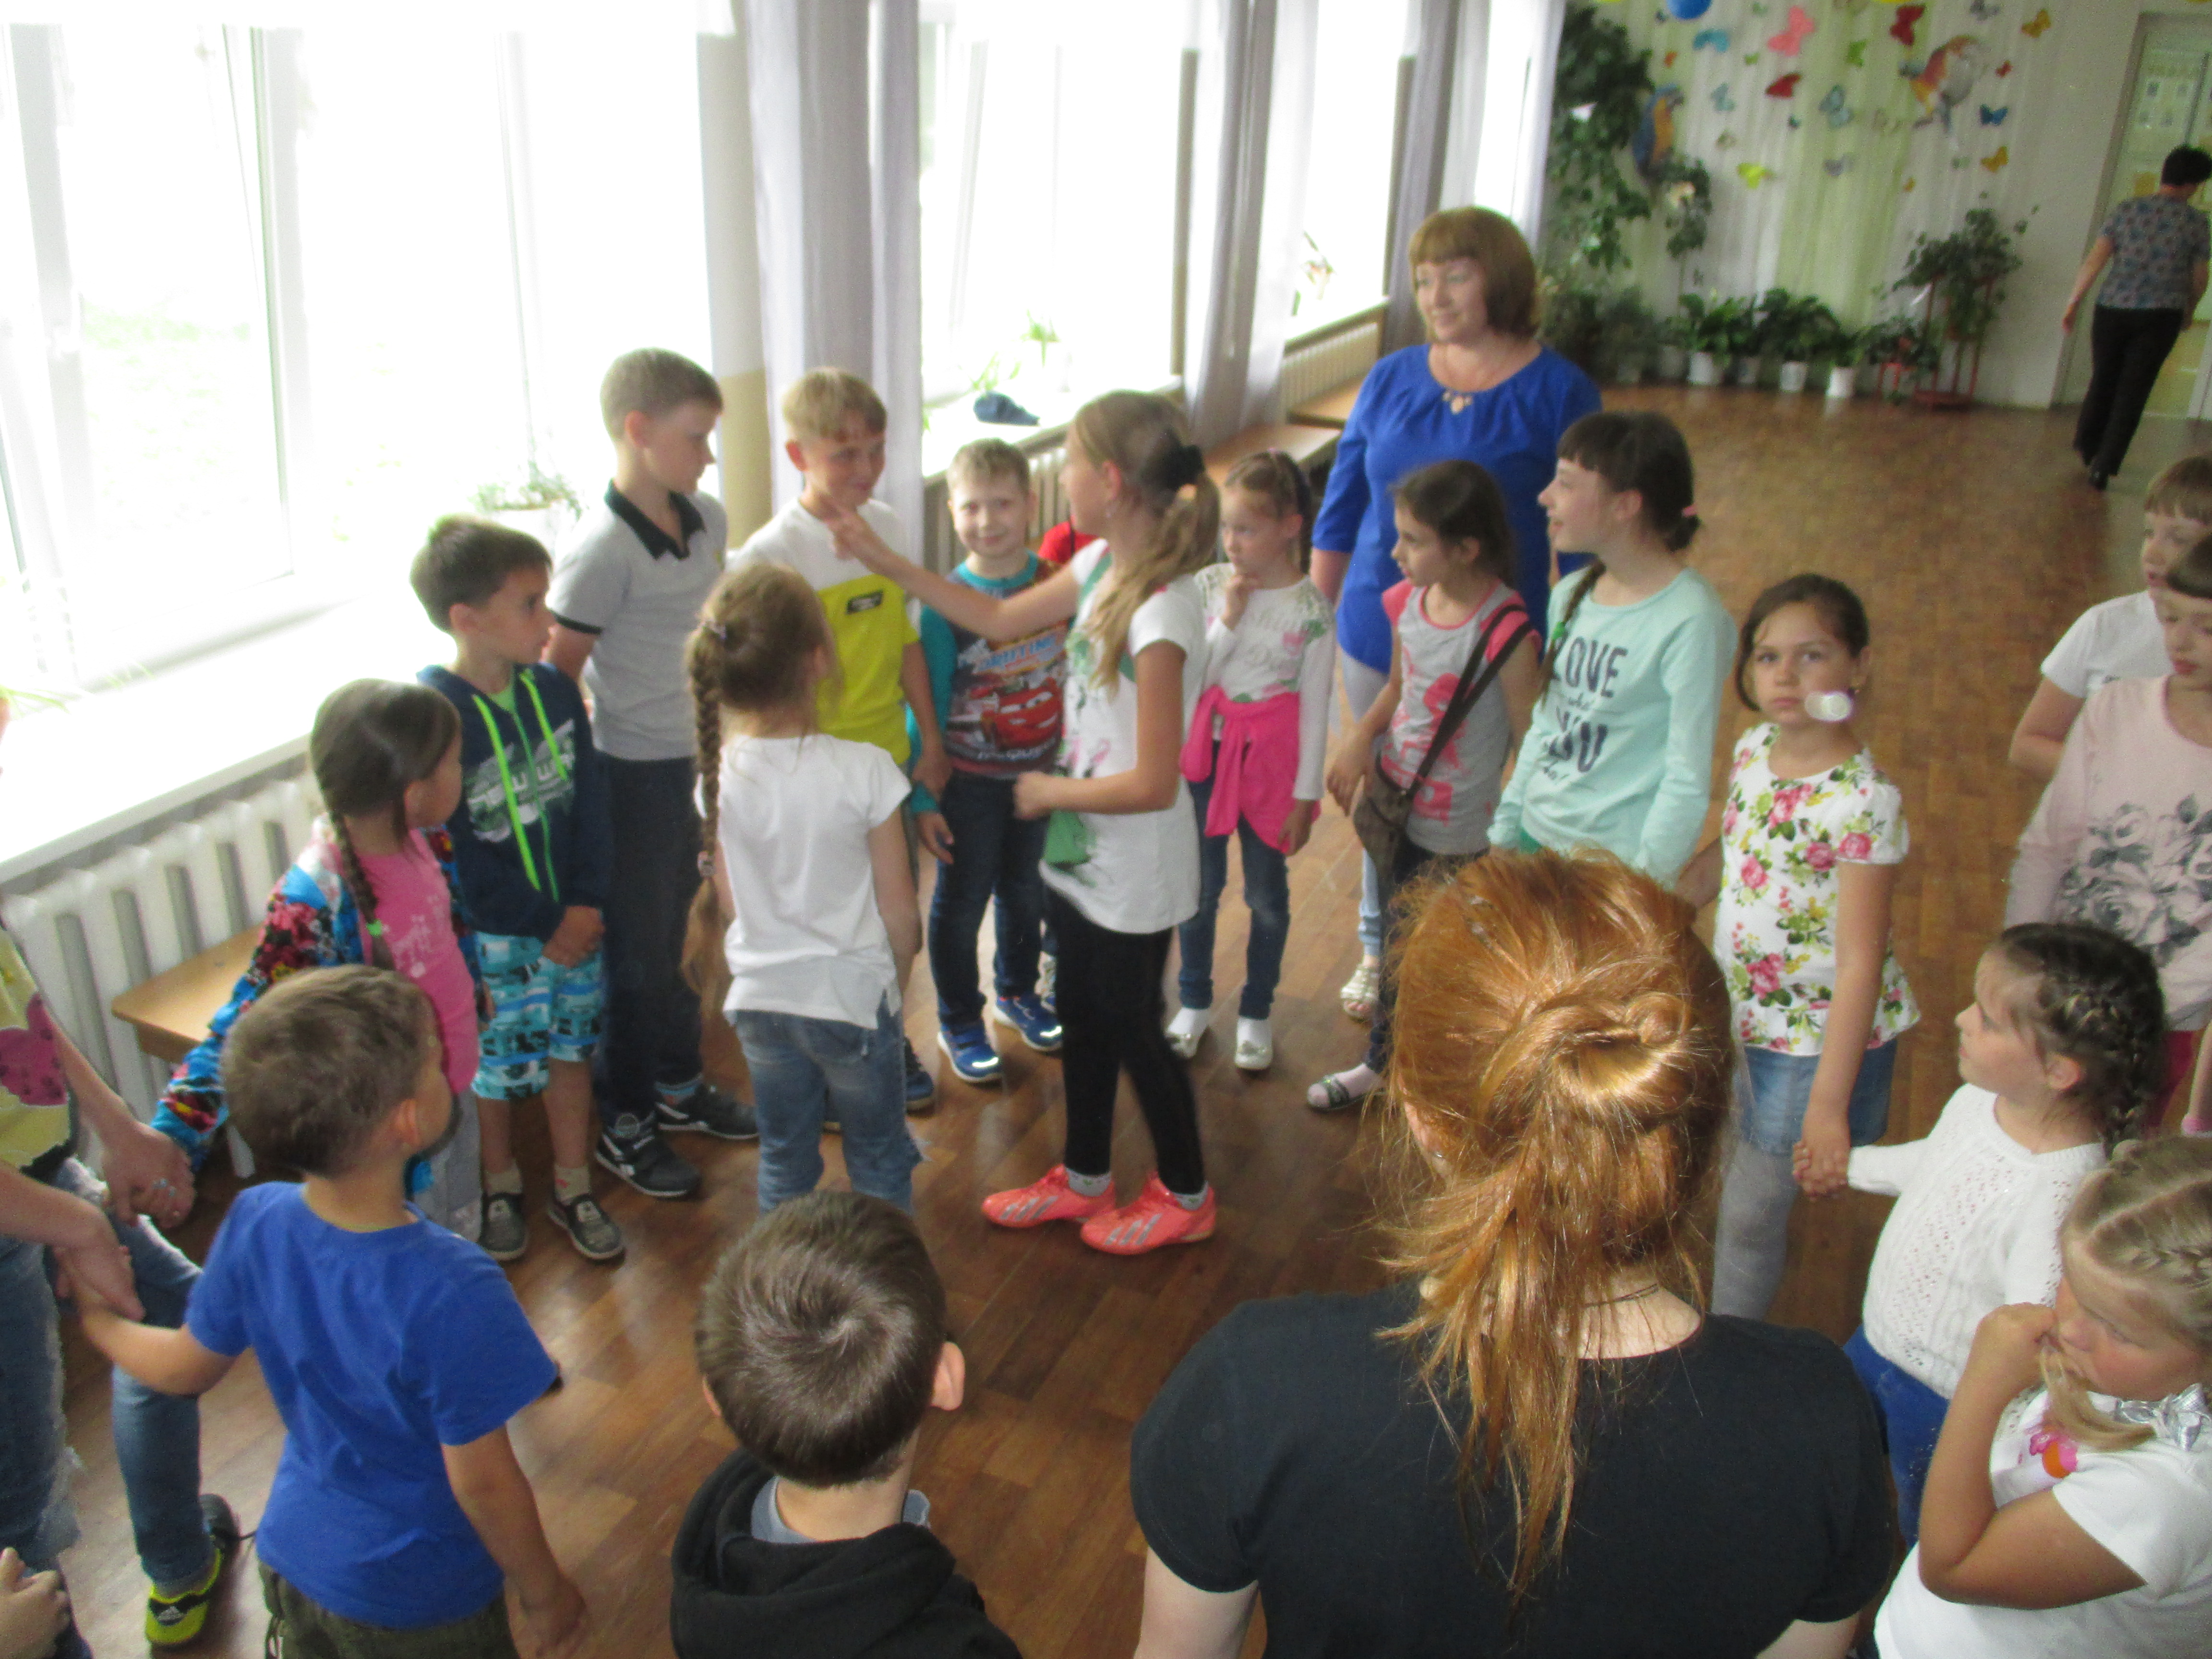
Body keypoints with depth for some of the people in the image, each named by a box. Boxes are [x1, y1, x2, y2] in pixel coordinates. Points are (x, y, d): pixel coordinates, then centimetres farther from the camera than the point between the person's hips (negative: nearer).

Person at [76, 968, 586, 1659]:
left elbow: (186, 1368, -1)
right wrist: (546, 1594, -8)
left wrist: (99, 1319, 20)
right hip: (417, 1601, -5)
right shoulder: (452, 1292, -36)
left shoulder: (256, 1222, -19)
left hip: (292, 1557, 5)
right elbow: (483, 1482, -25)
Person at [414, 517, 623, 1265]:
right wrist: (545, 929, -15)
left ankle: (573, 1189, 35)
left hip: (573, 922, 5)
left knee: (571, 1050, 17)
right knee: (490, 1069, 12)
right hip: (491, 939, -5)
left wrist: (585, 906, -8)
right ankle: (500, 1188, 38)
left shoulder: (554, 689, -3)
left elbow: (590, 802, 2)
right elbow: (443, 848, -18)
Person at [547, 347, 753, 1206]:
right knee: (636, 952, 7)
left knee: (686, 933, 21)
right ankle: (622, 1121, 25)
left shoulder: (708, 519, 2)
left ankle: (679, 1086, 40)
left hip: (702, 761, 7)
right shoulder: (603, 547, -21)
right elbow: (558, 676, -16)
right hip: (636, 772, -7)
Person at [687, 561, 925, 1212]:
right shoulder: (863, 770, -21)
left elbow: (724, 901, 1)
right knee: (880, 1163, 17)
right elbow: (898, 908, -12)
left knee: (783, 1162, 21)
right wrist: (895, 981, 7)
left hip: (760, 1000, 4)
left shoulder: (718, 773, -10)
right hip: (854, 997, -3)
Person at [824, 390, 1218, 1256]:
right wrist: (887, 561, 11)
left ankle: (1185, 1196, 34)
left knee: (1134, 1029, 10)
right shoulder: (1100, 565, -2)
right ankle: (1085, 1178, 42)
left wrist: (1051, 791, -14)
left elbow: (1154, 784, -29)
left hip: (1133, 875, -8)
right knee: (1083, 1021, 22)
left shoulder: (1160, 613, -29)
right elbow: (1001, 618, 13)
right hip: (1081, 852, 9)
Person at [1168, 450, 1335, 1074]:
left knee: (1266, 894, 11)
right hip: (1205, 750, 2)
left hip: (1269, 761, -2)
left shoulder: (1310, 609, -11)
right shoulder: (1209, 586, -5)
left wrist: (1304, 795, -6)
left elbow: (1314, 708, -7)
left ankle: (1255, 1012, 30)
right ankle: (1194, 1000, 34)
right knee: (1200, 886, 14)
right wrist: (1228, 619, -18)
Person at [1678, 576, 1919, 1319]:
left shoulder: (1863, 802, -25)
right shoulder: (1754, 750, -3)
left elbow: (1861, 961, -23)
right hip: (1738, 1017, 7)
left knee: (1750, 1213, 8)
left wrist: (1829, 1104, -23)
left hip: (1817, 1039, -6)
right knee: (1719, 1187, 21)